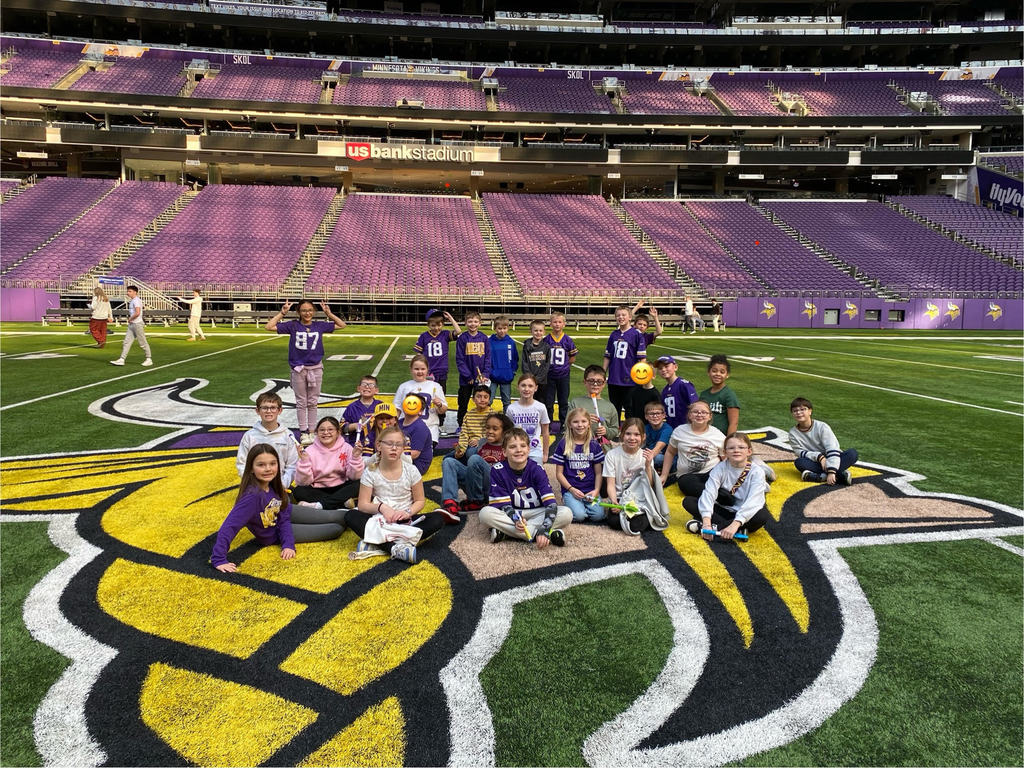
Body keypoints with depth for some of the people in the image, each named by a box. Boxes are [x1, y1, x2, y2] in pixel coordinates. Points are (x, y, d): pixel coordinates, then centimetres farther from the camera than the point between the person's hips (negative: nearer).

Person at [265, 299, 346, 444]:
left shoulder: (320, 325, 2)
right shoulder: (293, 326, -2)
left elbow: (342, 325, 9)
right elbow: (268, 327, -4)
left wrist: (328, 313, -1)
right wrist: (282, 313, -9)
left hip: (316, 368, 1)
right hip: (298, 369, -1)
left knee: (312, 402, 9)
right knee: (301, 403, 7)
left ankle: (311, 431, 18)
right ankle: (304, 432, 14)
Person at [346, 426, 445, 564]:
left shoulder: (411, 470, -5)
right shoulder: (370, 472, -5)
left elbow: (420, 500, 1)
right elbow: (362, 504, -7)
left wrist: (408, 512, -19)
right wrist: (381, 507, -26)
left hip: (405, 521, 1)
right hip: (380, 521, 0)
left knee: (438, 519, -26)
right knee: (350, 516, -27)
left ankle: (378, 544, -33)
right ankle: (395, 548, -40)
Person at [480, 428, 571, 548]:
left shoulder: (536, 469, -15)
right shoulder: (497, 470, -12)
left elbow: (551, 503, -23)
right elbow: (503, 503, -11)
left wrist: (544, 530, -39)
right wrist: (516, 519, -33)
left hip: (536, 513, 0)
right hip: (511, 513, 1)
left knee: (566, 513, -26)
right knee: (485, 513, -31)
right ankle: (543, 534, -30)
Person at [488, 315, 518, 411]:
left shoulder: (511, 342, -1)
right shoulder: (490, 342, -8)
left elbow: (515, 359, 7)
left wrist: (513, 372, 1)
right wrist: (488, 372, -10)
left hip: (507, 378, 2)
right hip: (493, 378, -2)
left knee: (507, 402, 14)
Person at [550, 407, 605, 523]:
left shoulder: (594, 445, 7)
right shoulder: (563, 445, 0)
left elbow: (598, 473, 8)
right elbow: (559, 473, 1)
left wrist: (596, 490, -8)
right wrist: (571, 489, -10)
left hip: (590, 490, 2)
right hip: (570, 489, -2)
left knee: (598, 515, -21)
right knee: (579, 516, -26)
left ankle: (584, 505, 11)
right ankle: (568, 502, 7)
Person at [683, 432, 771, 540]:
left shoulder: (756, 471, -14)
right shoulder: (720, 468, -8)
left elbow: (753, 501, -26)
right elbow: (709, 494, -20)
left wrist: (735, 525, -40)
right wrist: (706, 522, -36)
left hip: (746, 515, -3)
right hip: (723, 510, 3)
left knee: (762, 515, -35)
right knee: (688, 501, -16)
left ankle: (716, 526, -25)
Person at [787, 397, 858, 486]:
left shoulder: (821, 426, -13)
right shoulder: (793, 433, -4)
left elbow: (833, 449, -22)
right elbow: (800, 452, -10)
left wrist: (831, 471, -34)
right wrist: (819, 456, -28)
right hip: (815, 463, 1)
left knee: (853, 453, -26)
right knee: (799, 462, -30)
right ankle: (840, 473, -35)